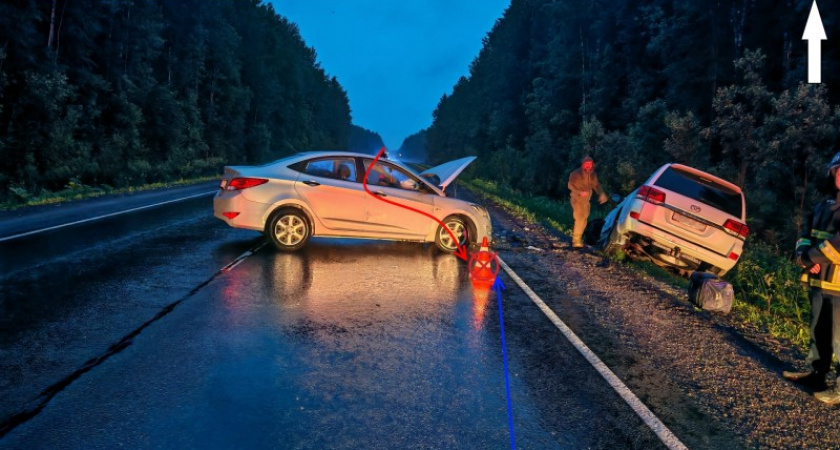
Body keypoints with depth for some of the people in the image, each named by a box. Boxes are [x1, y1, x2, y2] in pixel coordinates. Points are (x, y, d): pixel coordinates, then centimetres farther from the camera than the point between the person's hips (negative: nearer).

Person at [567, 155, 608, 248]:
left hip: (586, 200, 7)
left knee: (584, 219, 14)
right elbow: (570, 185, -12)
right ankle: (576, 241, -17)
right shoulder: (576, 173, -13)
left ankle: (578, 238, 28)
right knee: (579, 219, -18)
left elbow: (596, 185, 10)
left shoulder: (592, 175, 5)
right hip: (577, 199, -7)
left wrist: (601, 194, -8)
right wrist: (579, 192, -25)